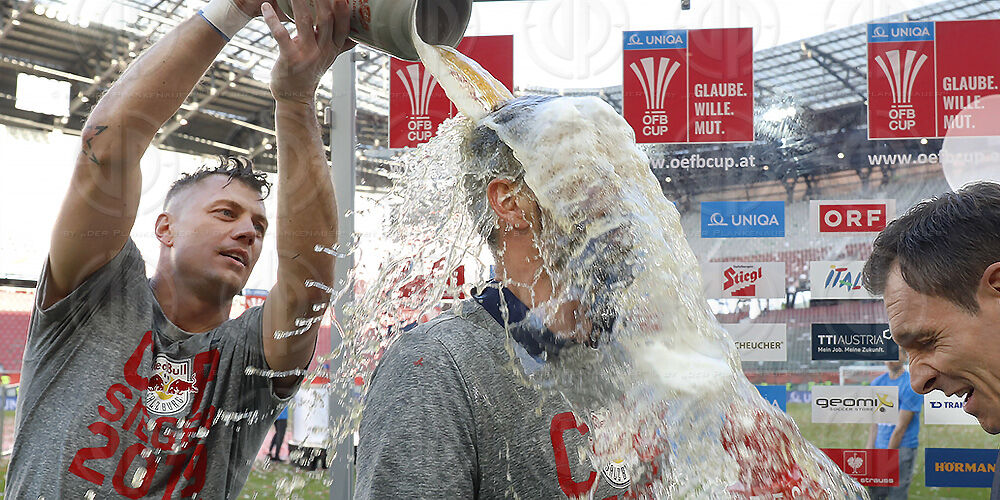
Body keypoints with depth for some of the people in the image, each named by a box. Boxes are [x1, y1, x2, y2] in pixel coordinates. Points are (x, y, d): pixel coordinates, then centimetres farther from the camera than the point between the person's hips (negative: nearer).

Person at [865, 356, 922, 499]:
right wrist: (868, 450, 6)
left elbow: (901, 428, -11)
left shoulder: (911, 386, -11)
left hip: (902, 448, -6)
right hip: (880, 447, 6)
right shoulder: (877, 383, 11)